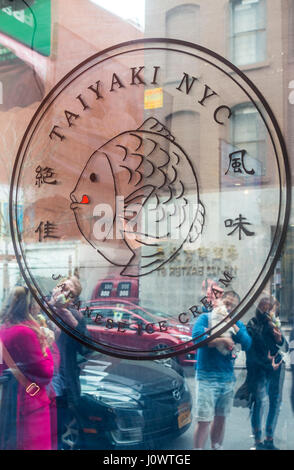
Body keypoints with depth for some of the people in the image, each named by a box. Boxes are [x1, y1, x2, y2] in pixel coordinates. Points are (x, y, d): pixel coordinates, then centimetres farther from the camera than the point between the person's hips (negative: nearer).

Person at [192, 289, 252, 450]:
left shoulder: (237, 323, 12)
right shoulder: (205, 318, -2)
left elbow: (247, 344, -2)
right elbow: (197, 336, -20)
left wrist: (233, 325, -9)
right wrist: (223, 340, -16)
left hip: (228, 377, 5)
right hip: (207, 377, -5)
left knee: (221, 418, 15)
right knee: (204, 421, -7)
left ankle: (216, 447, 27)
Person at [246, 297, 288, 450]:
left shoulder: (274, 324, 11)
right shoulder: (252, 326, -5)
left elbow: (285, 348, 12)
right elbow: (251, 351, -8)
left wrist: (279, 338, -9)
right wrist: (267, 363, -13)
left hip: (276, 368, 5)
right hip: (259, 369, -5)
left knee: (276, 402, 7)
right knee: (259, 403, -6)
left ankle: (269, 439, 20)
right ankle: (258, 442, 3)